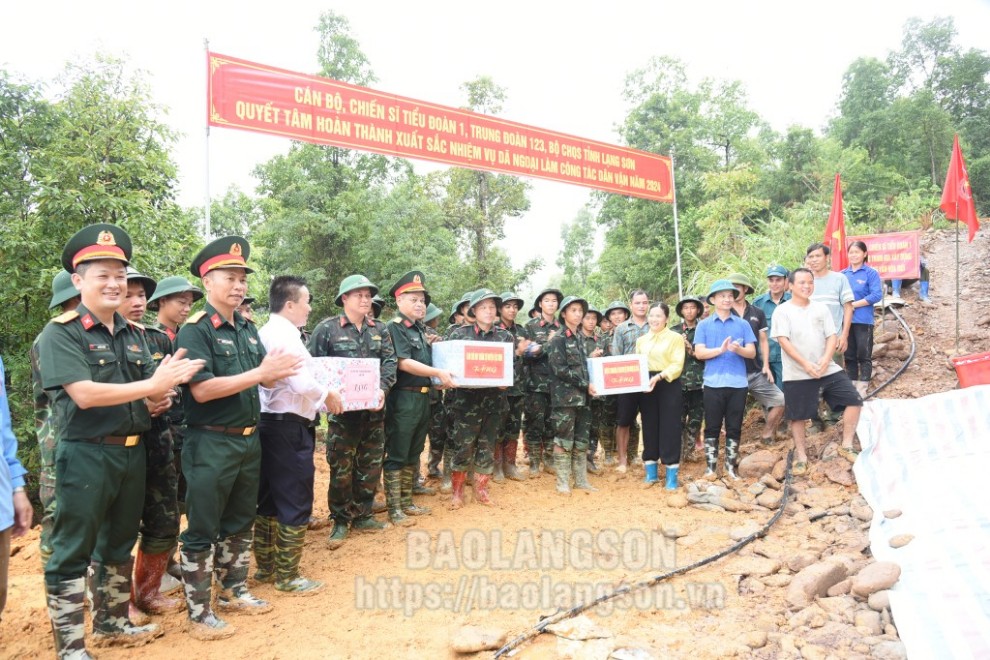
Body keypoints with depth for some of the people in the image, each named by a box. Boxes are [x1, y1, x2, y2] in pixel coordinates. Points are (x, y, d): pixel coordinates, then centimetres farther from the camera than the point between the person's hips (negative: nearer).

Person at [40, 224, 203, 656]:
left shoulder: (133, 334, 10)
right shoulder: (61, 333, -11)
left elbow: (151, 392, 15)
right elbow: (84, 394, -23)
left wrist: (159, 401, -8)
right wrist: (151, 385, -26)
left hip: (131, 453, 7)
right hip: (86, 455, -7)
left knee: (119, 544, 19)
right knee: (72, 553, 4)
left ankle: (112, 623, 34)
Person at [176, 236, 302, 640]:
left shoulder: (248, 329, 9)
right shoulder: (195, 331, -13)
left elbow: (263, 380, 12)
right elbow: (201, 390, -23)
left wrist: (281, 371, -12)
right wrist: (260, 372, -26)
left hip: (249, 440, 8)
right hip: (211, 444, -7)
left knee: (240, 522, 18)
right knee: (202, 529, 4)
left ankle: (234, 591, 34)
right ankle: (199, 612, 16)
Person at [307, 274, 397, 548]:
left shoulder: (380, 330, 10)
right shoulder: (327, 328, -3)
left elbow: (389, 362, 3)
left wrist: (382, 389, -14)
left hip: (374, 409, 4)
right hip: (342, 409, -4)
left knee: (371, 465, 11)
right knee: (341, 468, 1)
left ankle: (362, 516, 25)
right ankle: (340, 521, 16)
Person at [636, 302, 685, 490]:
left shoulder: (675, 338, -1)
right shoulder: (641, 340, 15)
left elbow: (677, 365, -10)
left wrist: (659, 377, -23)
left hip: (668, 386, -5)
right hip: (646, 386, 5)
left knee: (669, 428, -3)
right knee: (649, 427, 8)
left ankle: (671, 475, 3)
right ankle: (651, 471, 18)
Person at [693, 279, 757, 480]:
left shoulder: (743, 324, 8)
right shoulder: (704, 325, 5)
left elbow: (752, 352, 2)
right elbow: (699, 352, -4)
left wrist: (738, 349, -19)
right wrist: (721, 349, -17)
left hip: (738, 383, 1)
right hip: (713, 383, -1)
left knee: (734, 428, 7)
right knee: (712, 427, 3)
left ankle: (731, 468, 16)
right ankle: (710, 468, 9)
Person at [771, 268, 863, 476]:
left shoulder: (821, 308, 10)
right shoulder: (783, 311, -3)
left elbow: (832, 337, 5)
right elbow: (783, 340, -12)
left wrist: (825, 360, -13)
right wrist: (805, 364, -21)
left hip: (828, 370, 4)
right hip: (797, 374, -4)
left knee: (853, 400, -3)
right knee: (798, 416, 3)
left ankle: (846, 446, 11)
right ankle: (801, 455, 20)